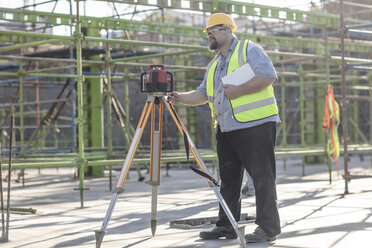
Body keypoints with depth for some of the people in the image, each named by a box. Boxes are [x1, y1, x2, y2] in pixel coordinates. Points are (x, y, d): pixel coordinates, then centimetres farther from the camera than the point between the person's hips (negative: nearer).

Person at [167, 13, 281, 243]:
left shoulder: (250, 50, -2)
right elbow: (202, 94, 23)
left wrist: (238, 90, -17)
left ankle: (268, 227, -4)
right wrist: (180, 97, 6)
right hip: (226, 128, 8)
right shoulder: (214, 64, 23)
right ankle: (226, 226, 16)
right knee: (228, 178, 10)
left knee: (262, 176, -7)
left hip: (256, 124, -8)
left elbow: (269, 76, -15)